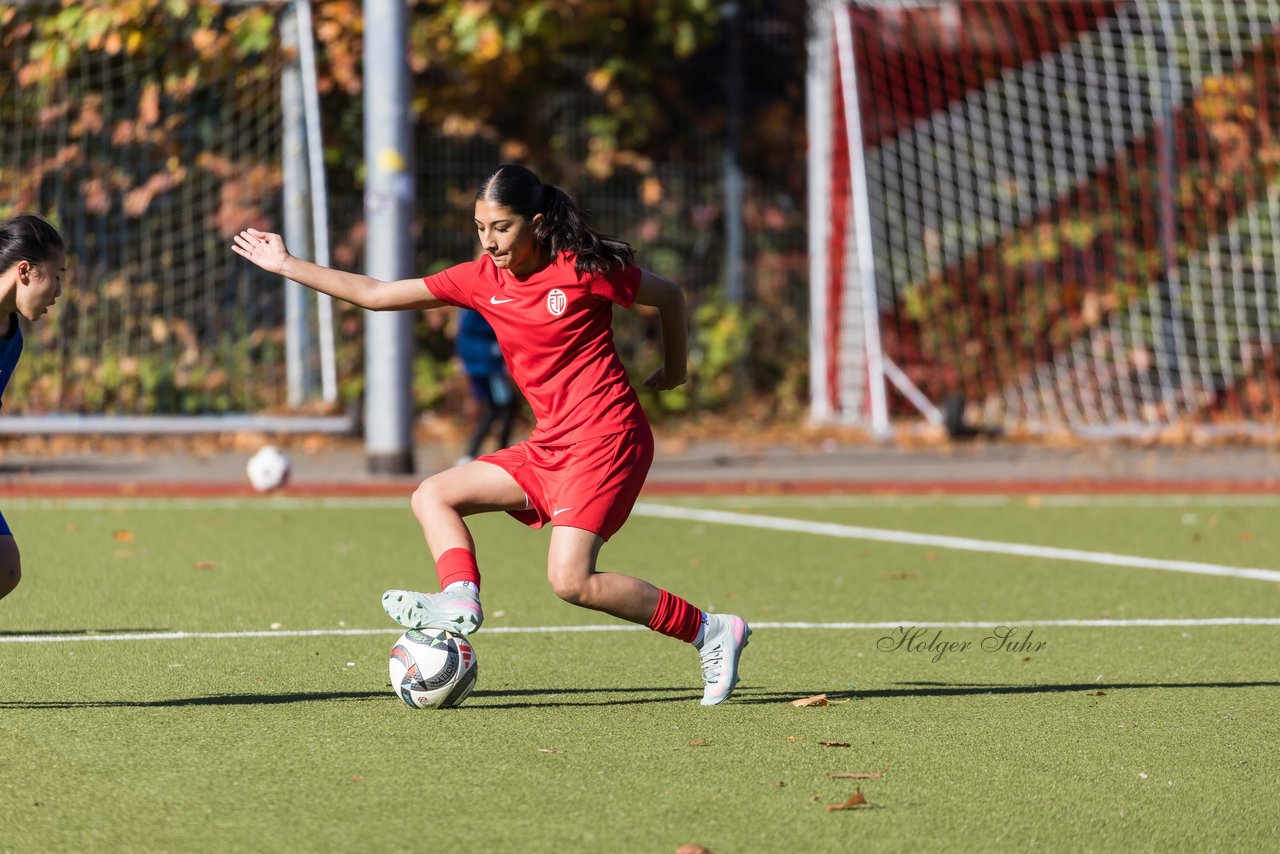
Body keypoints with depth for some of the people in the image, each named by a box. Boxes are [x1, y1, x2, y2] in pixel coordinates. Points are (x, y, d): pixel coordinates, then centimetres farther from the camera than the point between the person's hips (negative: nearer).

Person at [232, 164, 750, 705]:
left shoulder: (584, 271, -11)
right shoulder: (483, 280, 5)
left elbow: (669, 297, 4)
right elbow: (376, 295, 9)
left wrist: (674, 373, 15)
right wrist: (286, 265, 7)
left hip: (606, 440, -8)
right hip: (550, 446, 8)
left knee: (570, 582, -20)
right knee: (432, 497, 3)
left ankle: (710, 631, -10)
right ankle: (460, 600, -21)